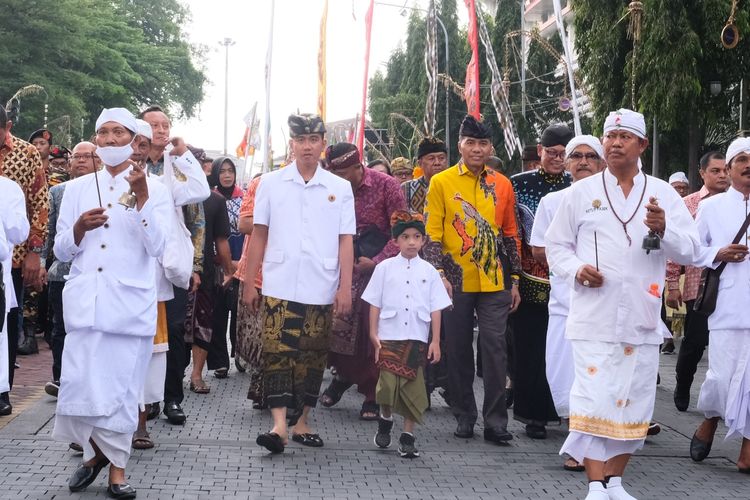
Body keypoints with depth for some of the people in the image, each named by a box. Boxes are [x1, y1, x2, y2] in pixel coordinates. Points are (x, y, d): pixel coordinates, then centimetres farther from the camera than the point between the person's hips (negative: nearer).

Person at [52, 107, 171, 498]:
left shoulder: (154, 189, 4)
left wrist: (142, 196, -16)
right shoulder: (77, 188, 11)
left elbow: (157, 248, -7)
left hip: (130, 304, -2)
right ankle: (94, 452, 22)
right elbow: (61, 251, 10)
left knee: (122, 387, -1)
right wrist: (80, 227, -11)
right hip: (85, 302, 2)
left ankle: (116, 467, 13)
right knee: (79, 385, -3)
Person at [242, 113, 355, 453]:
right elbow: (258, 236, 8)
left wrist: (345, 287, -2)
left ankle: (301, 422, 17)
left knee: (312, 357, 6)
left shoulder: (340, 188, 7)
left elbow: (345, 242, 5)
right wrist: (248, 284, 5)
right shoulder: (271, 184, 6)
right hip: (279, 287, -1)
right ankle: (279, 425, -11)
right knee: (278, 353, -9)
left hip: (321, 290, 1)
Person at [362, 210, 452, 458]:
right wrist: (373, 334, -1)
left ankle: (408, 436, 13)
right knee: (388, 384, -8)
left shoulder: (429, 271, 6)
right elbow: (375, 304, 5)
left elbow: (436, 308, 6)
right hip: (389, 337, -1)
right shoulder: (385, 268, 4)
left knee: (412, 387, 2)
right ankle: (385, 420, 21)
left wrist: (435, 341, 2)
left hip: (417, 338, 1)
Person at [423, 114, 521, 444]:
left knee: (494, 349, -2)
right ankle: (464, 417, 19)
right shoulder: (441, 182, 0)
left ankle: (495, 422, 4)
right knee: (458, 350, 6)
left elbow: (510, 234, 12)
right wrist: (439, 275, -12)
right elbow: (431, 233, -3)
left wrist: (514, 280, 9)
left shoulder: (502, 184, 8)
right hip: (456, 281, -1)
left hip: (494, 282, 2)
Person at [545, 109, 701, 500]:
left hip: (642, 321, 2)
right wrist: (576, 269, -9)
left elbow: (691, 250, 0)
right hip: (594, 319, -2)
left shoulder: (663, 193, 7)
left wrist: (664, 231, -20)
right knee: (593, 402, -8)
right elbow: (556, 244, 10)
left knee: (633, 404, 8)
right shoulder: (581, 192, 7)